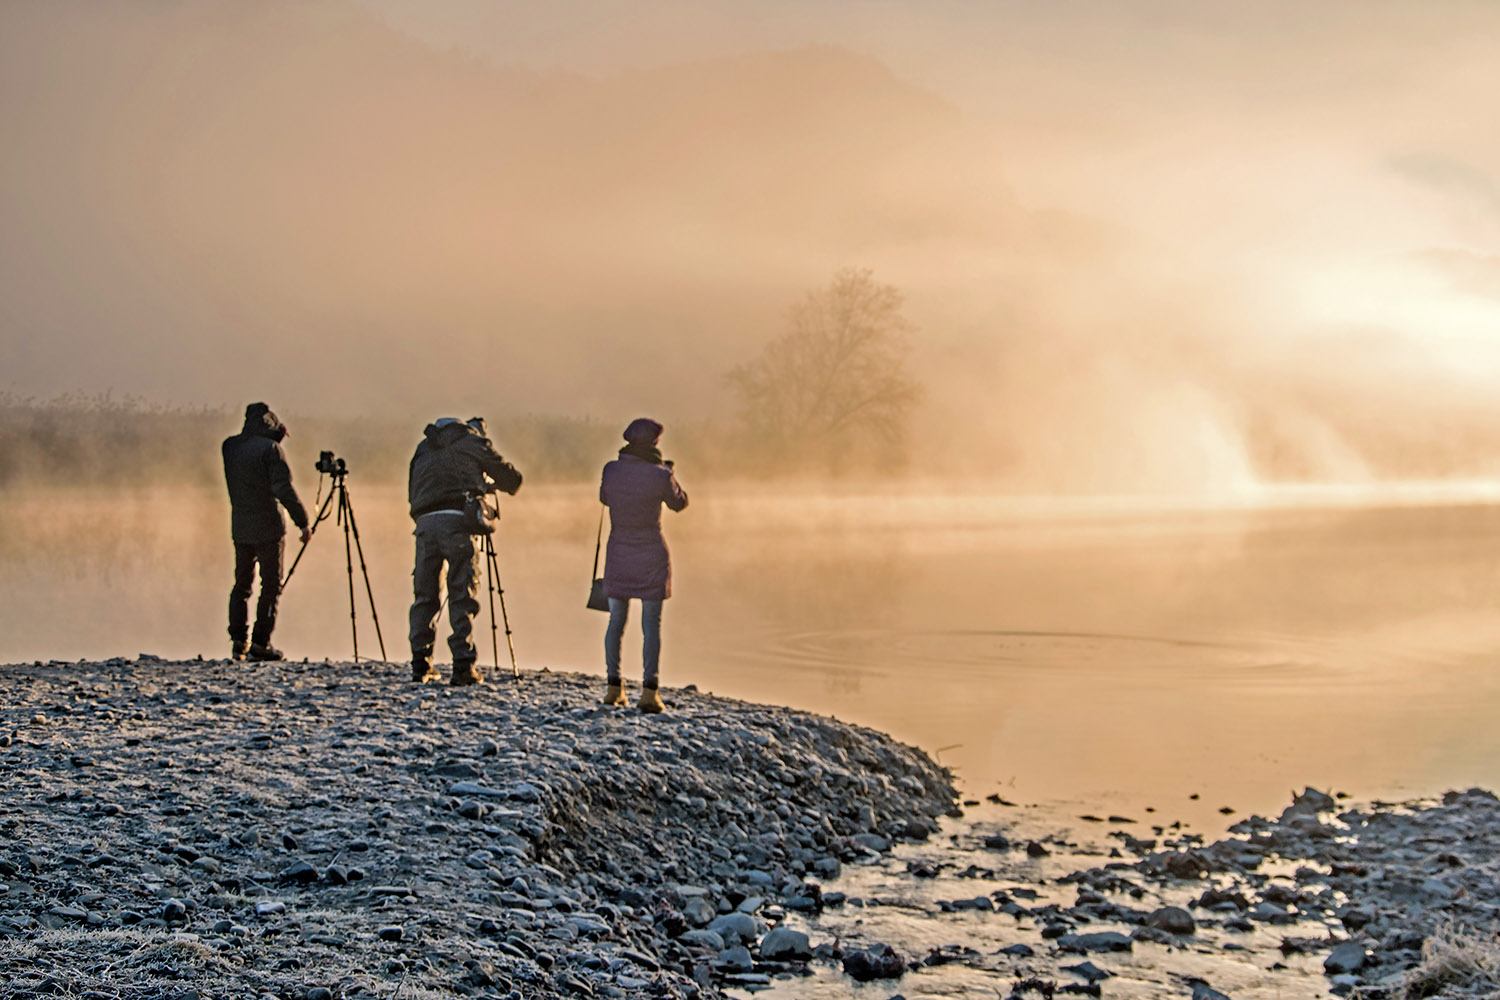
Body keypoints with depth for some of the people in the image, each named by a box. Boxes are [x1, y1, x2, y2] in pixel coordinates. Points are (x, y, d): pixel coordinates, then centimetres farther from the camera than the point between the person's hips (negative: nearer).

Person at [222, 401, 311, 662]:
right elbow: (284, 489, -18)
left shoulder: (229, 446, 6)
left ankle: (238, 640, 13)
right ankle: (260, 643, -3)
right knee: (271, 585, 1)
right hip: (268, 528, -6)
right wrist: (303, 521, -12)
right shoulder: (270, 448, -12)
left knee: (242, 584, 16)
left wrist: (276, 436, 15)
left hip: (239, 528, 6)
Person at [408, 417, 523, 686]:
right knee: (463, 596, -3)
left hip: (425, 522, 4)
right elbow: (510, 477, 13)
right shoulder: (471, 440, 13)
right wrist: (492, 485, 37)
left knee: (425, 596, 10)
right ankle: (464, 666, -9)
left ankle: (421, 665, 9)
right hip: (456, 521, -4)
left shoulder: (424, 449, 28)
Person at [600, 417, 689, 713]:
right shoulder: (660, 476, -16)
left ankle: (613, 688, 16)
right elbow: (679, 503, 2)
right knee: (651, 624, 0)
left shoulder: (611, 470, -7)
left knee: (616, 619, 14)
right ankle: (649, 690, -8)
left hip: (618, 554, 3)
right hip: (651, 555, -3)